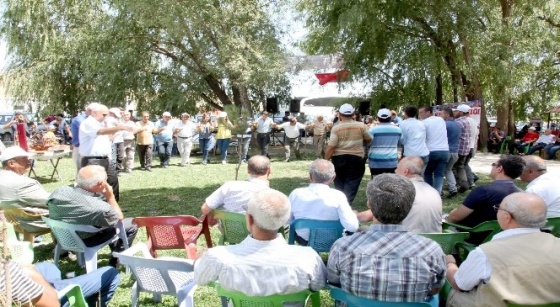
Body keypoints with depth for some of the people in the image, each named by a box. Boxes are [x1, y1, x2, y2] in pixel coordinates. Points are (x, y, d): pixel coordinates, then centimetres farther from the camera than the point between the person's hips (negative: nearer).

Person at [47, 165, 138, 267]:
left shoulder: (58, 192, -22)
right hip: (85, 242, -6)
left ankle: (115, 249, 46)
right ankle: (115, 262, 22)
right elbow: (119, 218, -15)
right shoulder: (101, 208, -38)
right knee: (132, 224, 4)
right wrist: (110, 196, -14)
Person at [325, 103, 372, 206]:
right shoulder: (360, 126, -3)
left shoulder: (336, 128, -8)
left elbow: (331, 146, -13)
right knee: (351, 186, 1)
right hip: (356, 159, 0)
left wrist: (325, 161, -7)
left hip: (339, 159, 1)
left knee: (339, 185, 17)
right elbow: (369, 139, 9)